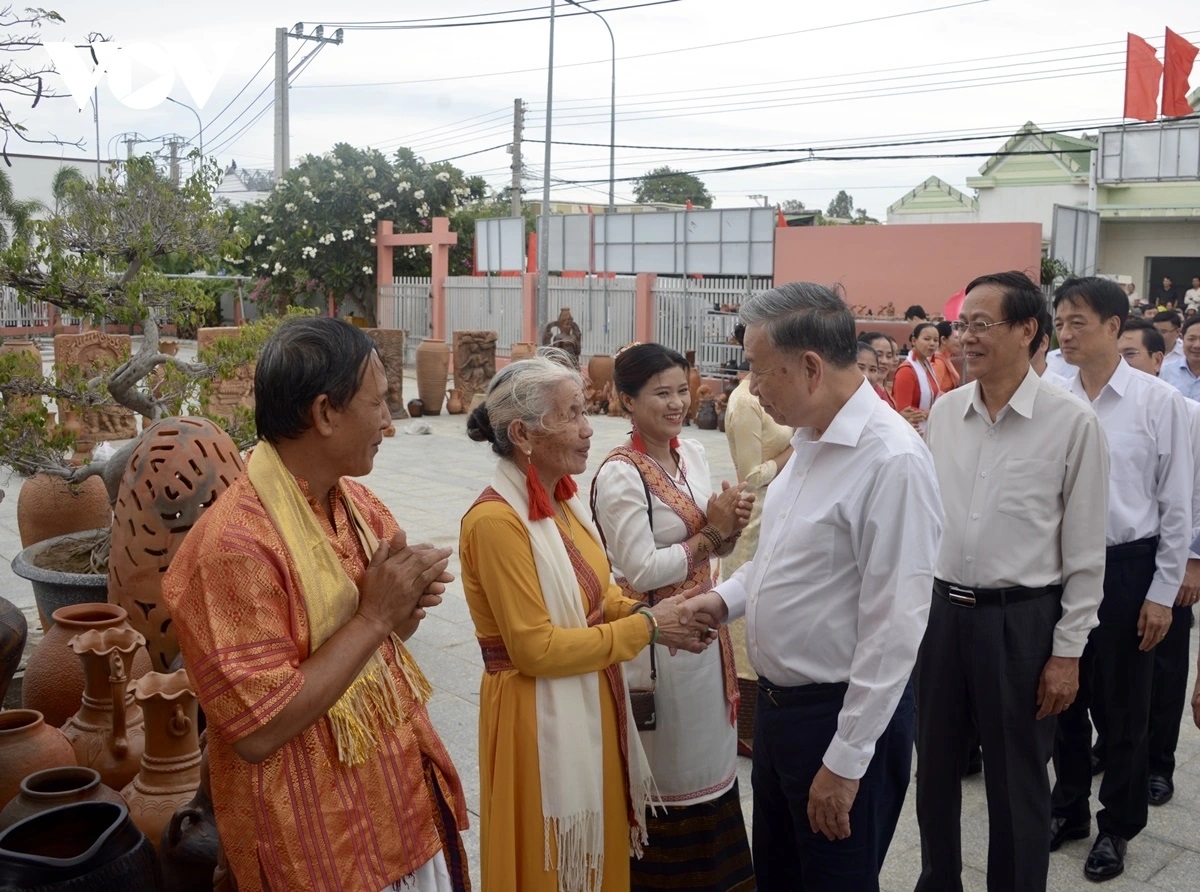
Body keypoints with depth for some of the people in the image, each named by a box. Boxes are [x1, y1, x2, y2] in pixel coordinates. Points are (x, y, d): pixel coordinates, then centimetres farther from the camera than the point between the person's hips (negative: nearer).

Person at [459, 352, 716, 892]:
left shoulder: (561, 500, 4)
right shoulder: (496, 520, -24)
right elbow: (535, 648, -24)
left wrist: (645, 610, -8)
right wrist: (646, 628, -19)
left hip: (592, 705, 8)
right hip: (541, 717, -8)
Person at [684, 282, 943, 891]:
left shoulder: (892, 460, -24)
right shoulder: (809, 440, 5)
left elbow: (895, 626, -24)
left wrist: (846, 761, -21)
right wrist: (727, 598, 3)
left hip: (843, 715, -8)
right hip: (778, 701, 9)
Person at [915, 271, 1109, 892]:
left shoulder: (1072, 424, -11)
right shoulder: (944, 411, 2)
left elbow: (1086, 550, -7)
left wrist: (1068, 652, -7)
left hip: (1020, 619, -4)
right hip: (940, 609, 5)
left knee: (1016, 783, 11)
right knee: (934, 768, 18)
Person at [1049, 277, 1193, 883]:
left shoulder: (1159, 404, -9)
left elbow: (1177, 505, -5)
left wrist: (1162, 592, -5)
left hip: (1126, 566, -3)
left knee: (1123, 705, 11)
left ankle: (1117, 825, 31)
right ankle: (1069, 808, 36)